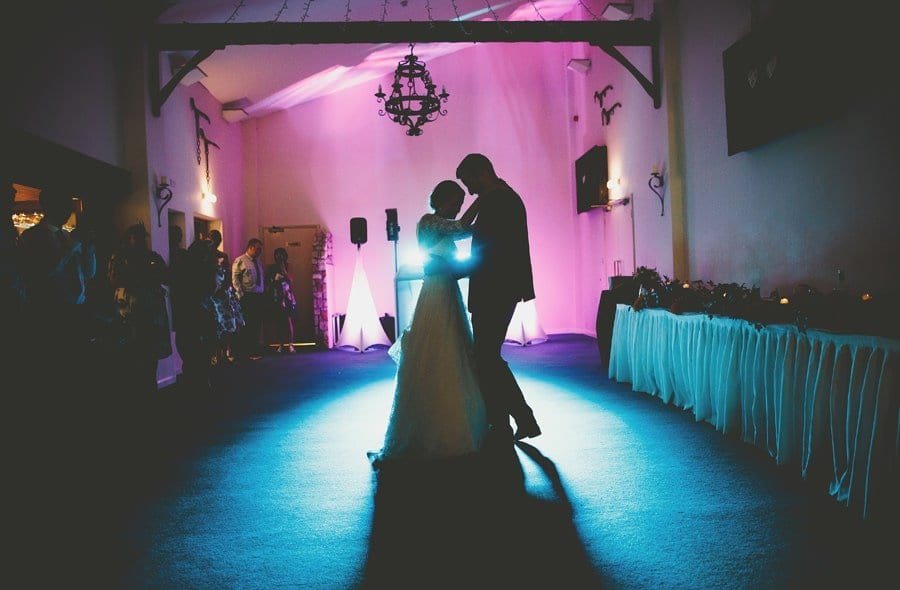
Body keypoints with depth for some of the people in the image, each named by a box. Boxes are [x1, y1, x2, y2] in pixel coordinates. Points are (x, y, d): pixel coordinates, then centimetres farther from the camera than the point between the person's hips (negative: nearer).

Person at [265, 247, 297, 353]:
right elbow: (267, 283, 7)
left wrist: (284, 270, -10)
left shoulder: (287, 267, 7)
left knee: (289, 320, -7)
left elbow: (290, 280, -4)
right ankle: (280, 345, 7)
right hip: (275, 298, 1)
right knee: (278, 322, 1)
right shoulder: (271, 268, 7)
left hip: (287, 296, -1)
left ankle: (290, 344, -8)